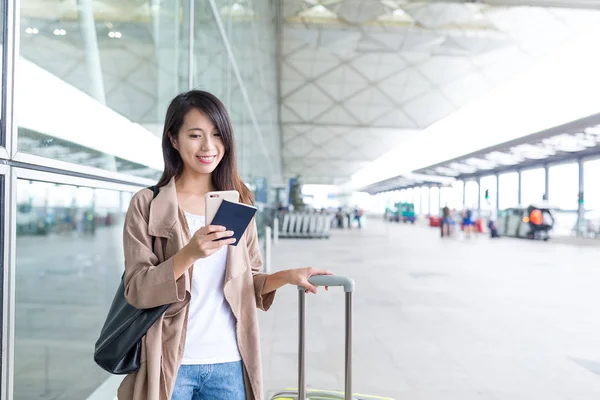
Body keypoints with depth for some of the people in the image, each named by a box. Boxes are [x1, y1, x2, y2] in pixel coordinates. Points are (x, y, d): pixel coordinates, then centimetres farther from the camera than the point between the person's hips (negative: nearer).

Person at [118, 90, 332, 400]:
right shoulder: (146, 205, -4)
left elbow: (248, 283, 9)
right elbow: (137, 290, -9)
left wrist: (288, 276, -8)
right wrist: (189, 253, -23)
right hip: (170, 364, -2)